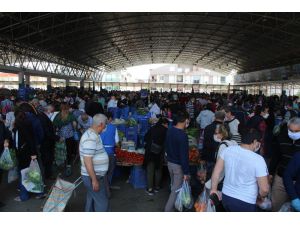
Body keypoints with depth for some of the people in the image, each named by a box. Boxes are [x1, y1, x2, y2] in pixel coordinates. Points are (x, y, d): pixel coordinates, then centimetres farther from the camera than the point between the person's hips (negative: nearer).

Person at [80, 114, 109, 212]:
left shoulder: (92, 135, 10)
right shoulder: (90, 138, -23)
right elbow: (87, 161, -27)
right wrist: (94, 180, -23)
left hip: (95, 175, 10)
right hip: (93, 177, -10)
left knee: (92, 200, 19)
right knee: (102, 203, -2)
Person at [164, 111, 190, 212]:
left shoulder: (170, 130, -1)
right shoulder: (183, 135, -25)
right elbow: (184, 155, -23)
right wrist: (186, 172, -16)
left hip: (170, 162, 8)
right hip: (178, 165, -8)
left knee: (174, 186, 23)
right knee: (176, 189, 4)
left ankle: (174, 206, 40)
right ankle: (168, 210, 9)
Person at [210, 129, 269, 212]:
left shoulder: (227, 150, -8)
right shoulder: (258, 159, -20)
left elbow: (216, 172, -1)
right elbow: (264, 189, -17)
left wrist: (214, 189, 11)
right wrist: (260, 196, 5)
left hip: (226, 197, 4)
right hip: (245, 203, -4)